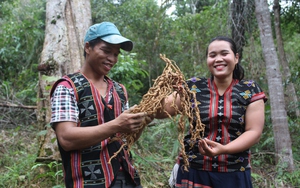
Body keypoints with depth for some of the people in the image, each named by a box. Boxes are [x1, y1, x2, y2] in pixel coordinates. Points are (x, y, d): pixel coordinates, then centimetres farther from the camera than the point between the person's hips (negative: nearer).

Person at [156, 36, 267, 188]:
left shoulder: (250, 90, -2)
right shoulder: (193, 87, -2)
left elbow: (254, 132, -7)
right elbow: (160, 112, -5)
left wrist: (224, 149, -23)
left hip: (234, 175, 0)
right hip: (192, 171, 1)